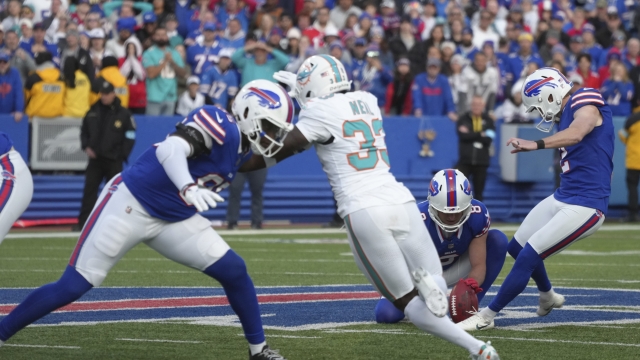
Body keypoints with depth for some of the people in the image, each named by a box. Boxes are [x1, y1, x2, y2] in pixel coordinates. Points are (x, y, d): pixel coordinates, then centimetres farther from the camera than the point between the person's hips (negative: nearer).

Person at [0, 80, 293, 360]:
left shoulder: (243, 147, 7)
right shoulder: (221, 126, -20)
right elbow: (171, 149, -39)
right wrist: (188, 189, -52)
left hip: (175, 219, 8)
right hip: (131, 206, -8)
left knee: (234, 271, -1)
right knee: (73, 287, -7)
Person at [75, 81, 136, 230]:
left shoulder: (123, 114, -3)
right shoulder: (93, 112, 7)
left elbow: (130, 136, -1)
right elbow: (84, 131, 16)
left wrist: (122, 155, -8)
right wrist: (86, 147, 0)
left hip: (114, 161, -3)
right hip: (95, 159, 3)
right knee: (89, 190, -3)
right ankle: (83, 222, -3)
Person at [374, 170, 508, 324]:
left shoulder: (477, 215, -27)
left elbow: (478, 265, -23)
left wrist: (472, 283, -46)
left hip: (455, 268, 2)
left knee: (498, 240, -22)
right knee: (386, 314, -25)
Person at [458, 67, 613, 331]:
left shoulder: (585, 104, -15)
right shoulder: (566, 116, 12)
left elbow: (576, 133, -36)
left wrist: (536, 145, -49)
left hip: (584, 206, -10)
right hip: (563, 197, 10)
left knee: (528, 256, -12)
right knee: (517, 247, 22)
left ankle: (486, 316, -1)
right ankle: (547, 297, 47)